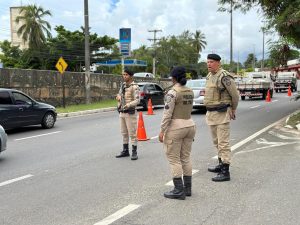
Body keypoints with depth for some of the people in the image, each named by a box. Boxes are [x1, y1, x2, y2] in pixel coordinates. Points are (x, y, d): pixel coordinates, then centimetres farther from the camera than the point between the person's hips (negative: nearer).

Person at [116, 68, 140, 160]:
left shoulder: (134, 87, -12)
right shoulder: (123, 85, 11)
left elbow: (137, 100, -20)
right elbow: (119, 93, 26)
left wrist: (128, 105, -35)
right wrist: (118, 96, 2)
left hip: (130, 113, -7)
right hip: (122, 112, 7)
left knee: (132, 133, -3)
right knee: (124, 133, 13)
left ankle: (134, 152, 4)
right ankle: (125, 151, 23)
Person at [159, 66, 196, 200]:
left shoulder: (172, 93, -15)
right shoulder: (190, 92, 8)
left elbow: (167, 114, -18)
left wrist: (162, 131, -14)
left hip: (175, 128, -8)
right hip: (190, 125, 8)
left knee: (174, 159, -1)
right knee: (186, 158, 13)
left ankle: (179, 191, 1)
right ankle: (188, 188, 17)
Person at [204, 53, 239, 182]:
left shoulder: (224, 76, -16)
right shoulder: (209, 76, 12)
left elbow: (235, 94, -12)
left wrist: (233, 110, 0)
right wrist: (210, 110, 17)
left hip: (222, 114, -9)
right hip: (211, 113, 9)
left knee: (223, 143, -8)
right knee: (216, 141, 19)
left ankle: (225, 172, -5)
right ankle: (221, 165, 34)